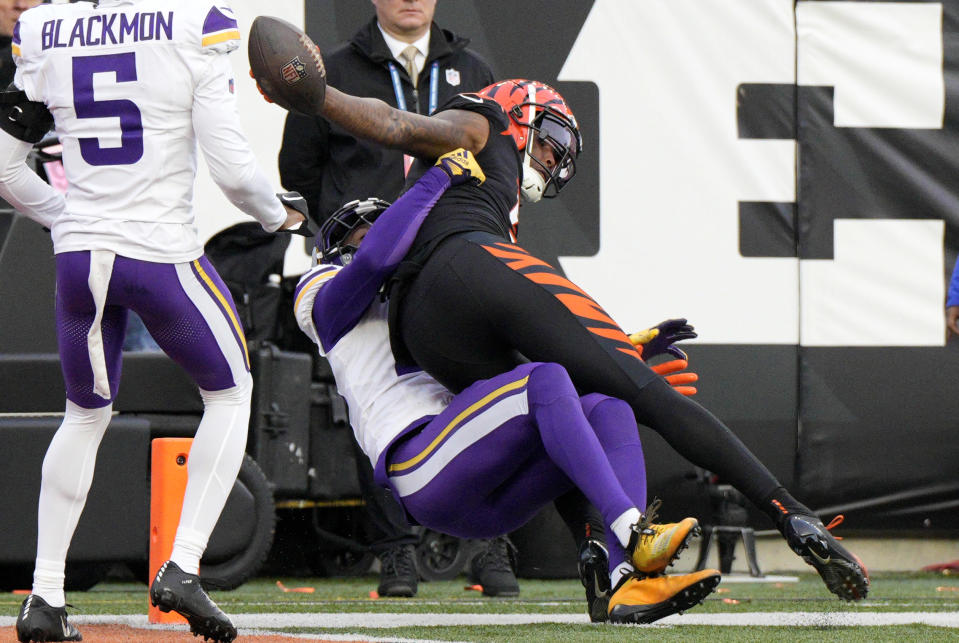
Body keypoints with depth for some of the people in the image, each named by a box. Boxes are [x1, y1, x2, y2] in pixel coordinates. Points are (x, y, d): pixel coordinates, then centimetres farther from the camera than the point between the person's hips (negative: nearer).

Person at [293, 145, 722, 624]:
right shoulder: (332, 305, 20)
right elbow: (376, 257, -4)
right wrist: (440, 177, 2)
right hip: (424, 472, -8)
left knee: (609, 410, -10)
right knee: (545, 382, -26)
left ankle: (632, 584, -34)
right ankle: (633, 536, -44)